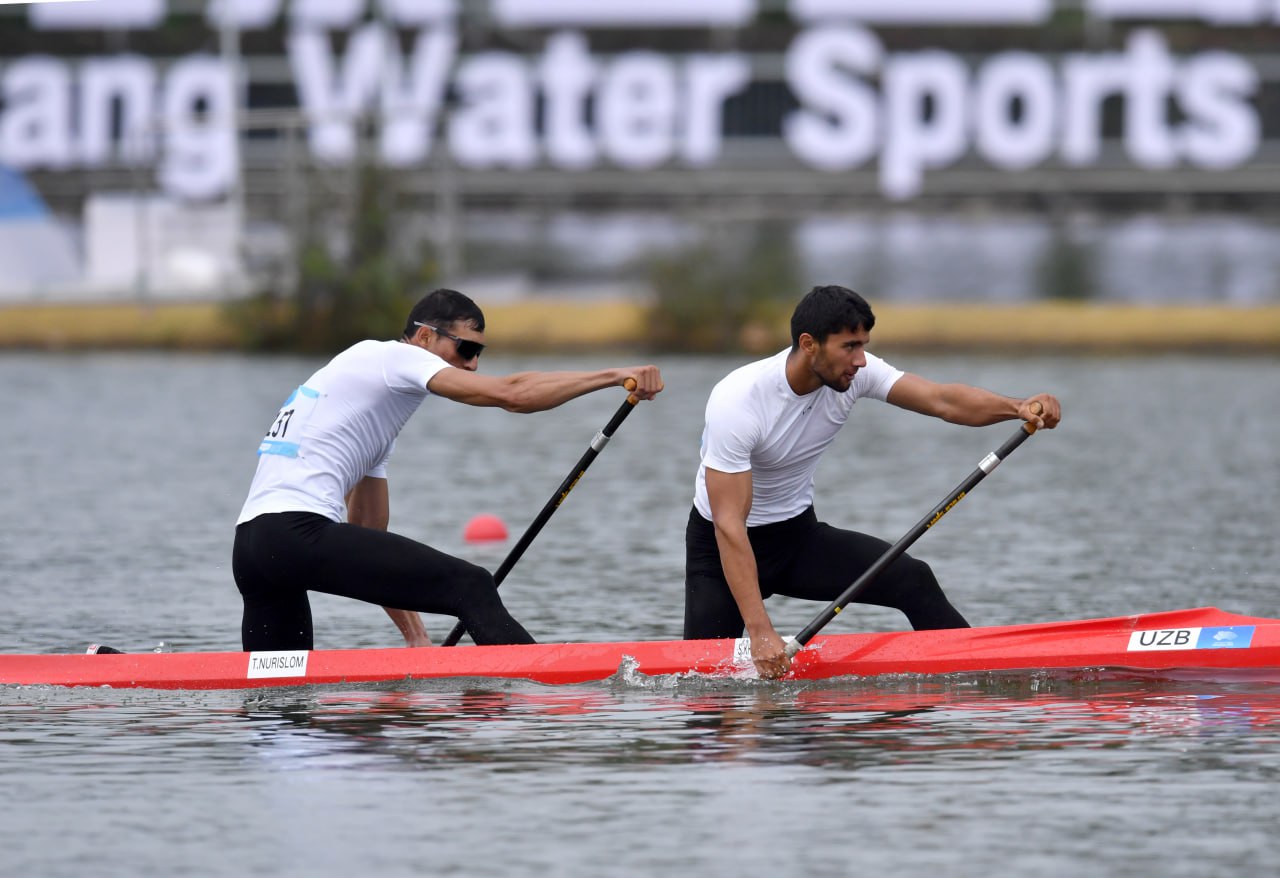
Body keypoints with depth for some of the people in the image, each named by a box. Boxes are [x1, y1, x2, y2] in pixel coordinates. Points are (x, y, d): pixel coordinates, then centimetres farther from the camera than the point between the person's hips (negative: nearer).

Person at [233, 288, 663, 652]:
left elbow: (367, 539, 28)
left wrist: (414, 634, 22)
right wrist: (616, 376, -8)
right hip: (298, 532, -10)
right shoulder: (389, 356, 3)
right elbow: (509, 393, -10)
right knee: (471, 586, -15)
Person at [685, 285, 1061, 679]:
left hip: (799, 535, 5)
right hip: (722, 546, -5)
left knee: (914, 580, -15)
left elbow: (941, 400, -22)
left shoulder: (854, 373, -12)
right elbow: (729, 526, -32)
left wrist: (1016, 407, -43)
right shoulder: (737, 402, -29)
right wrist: (759, 631, -39)